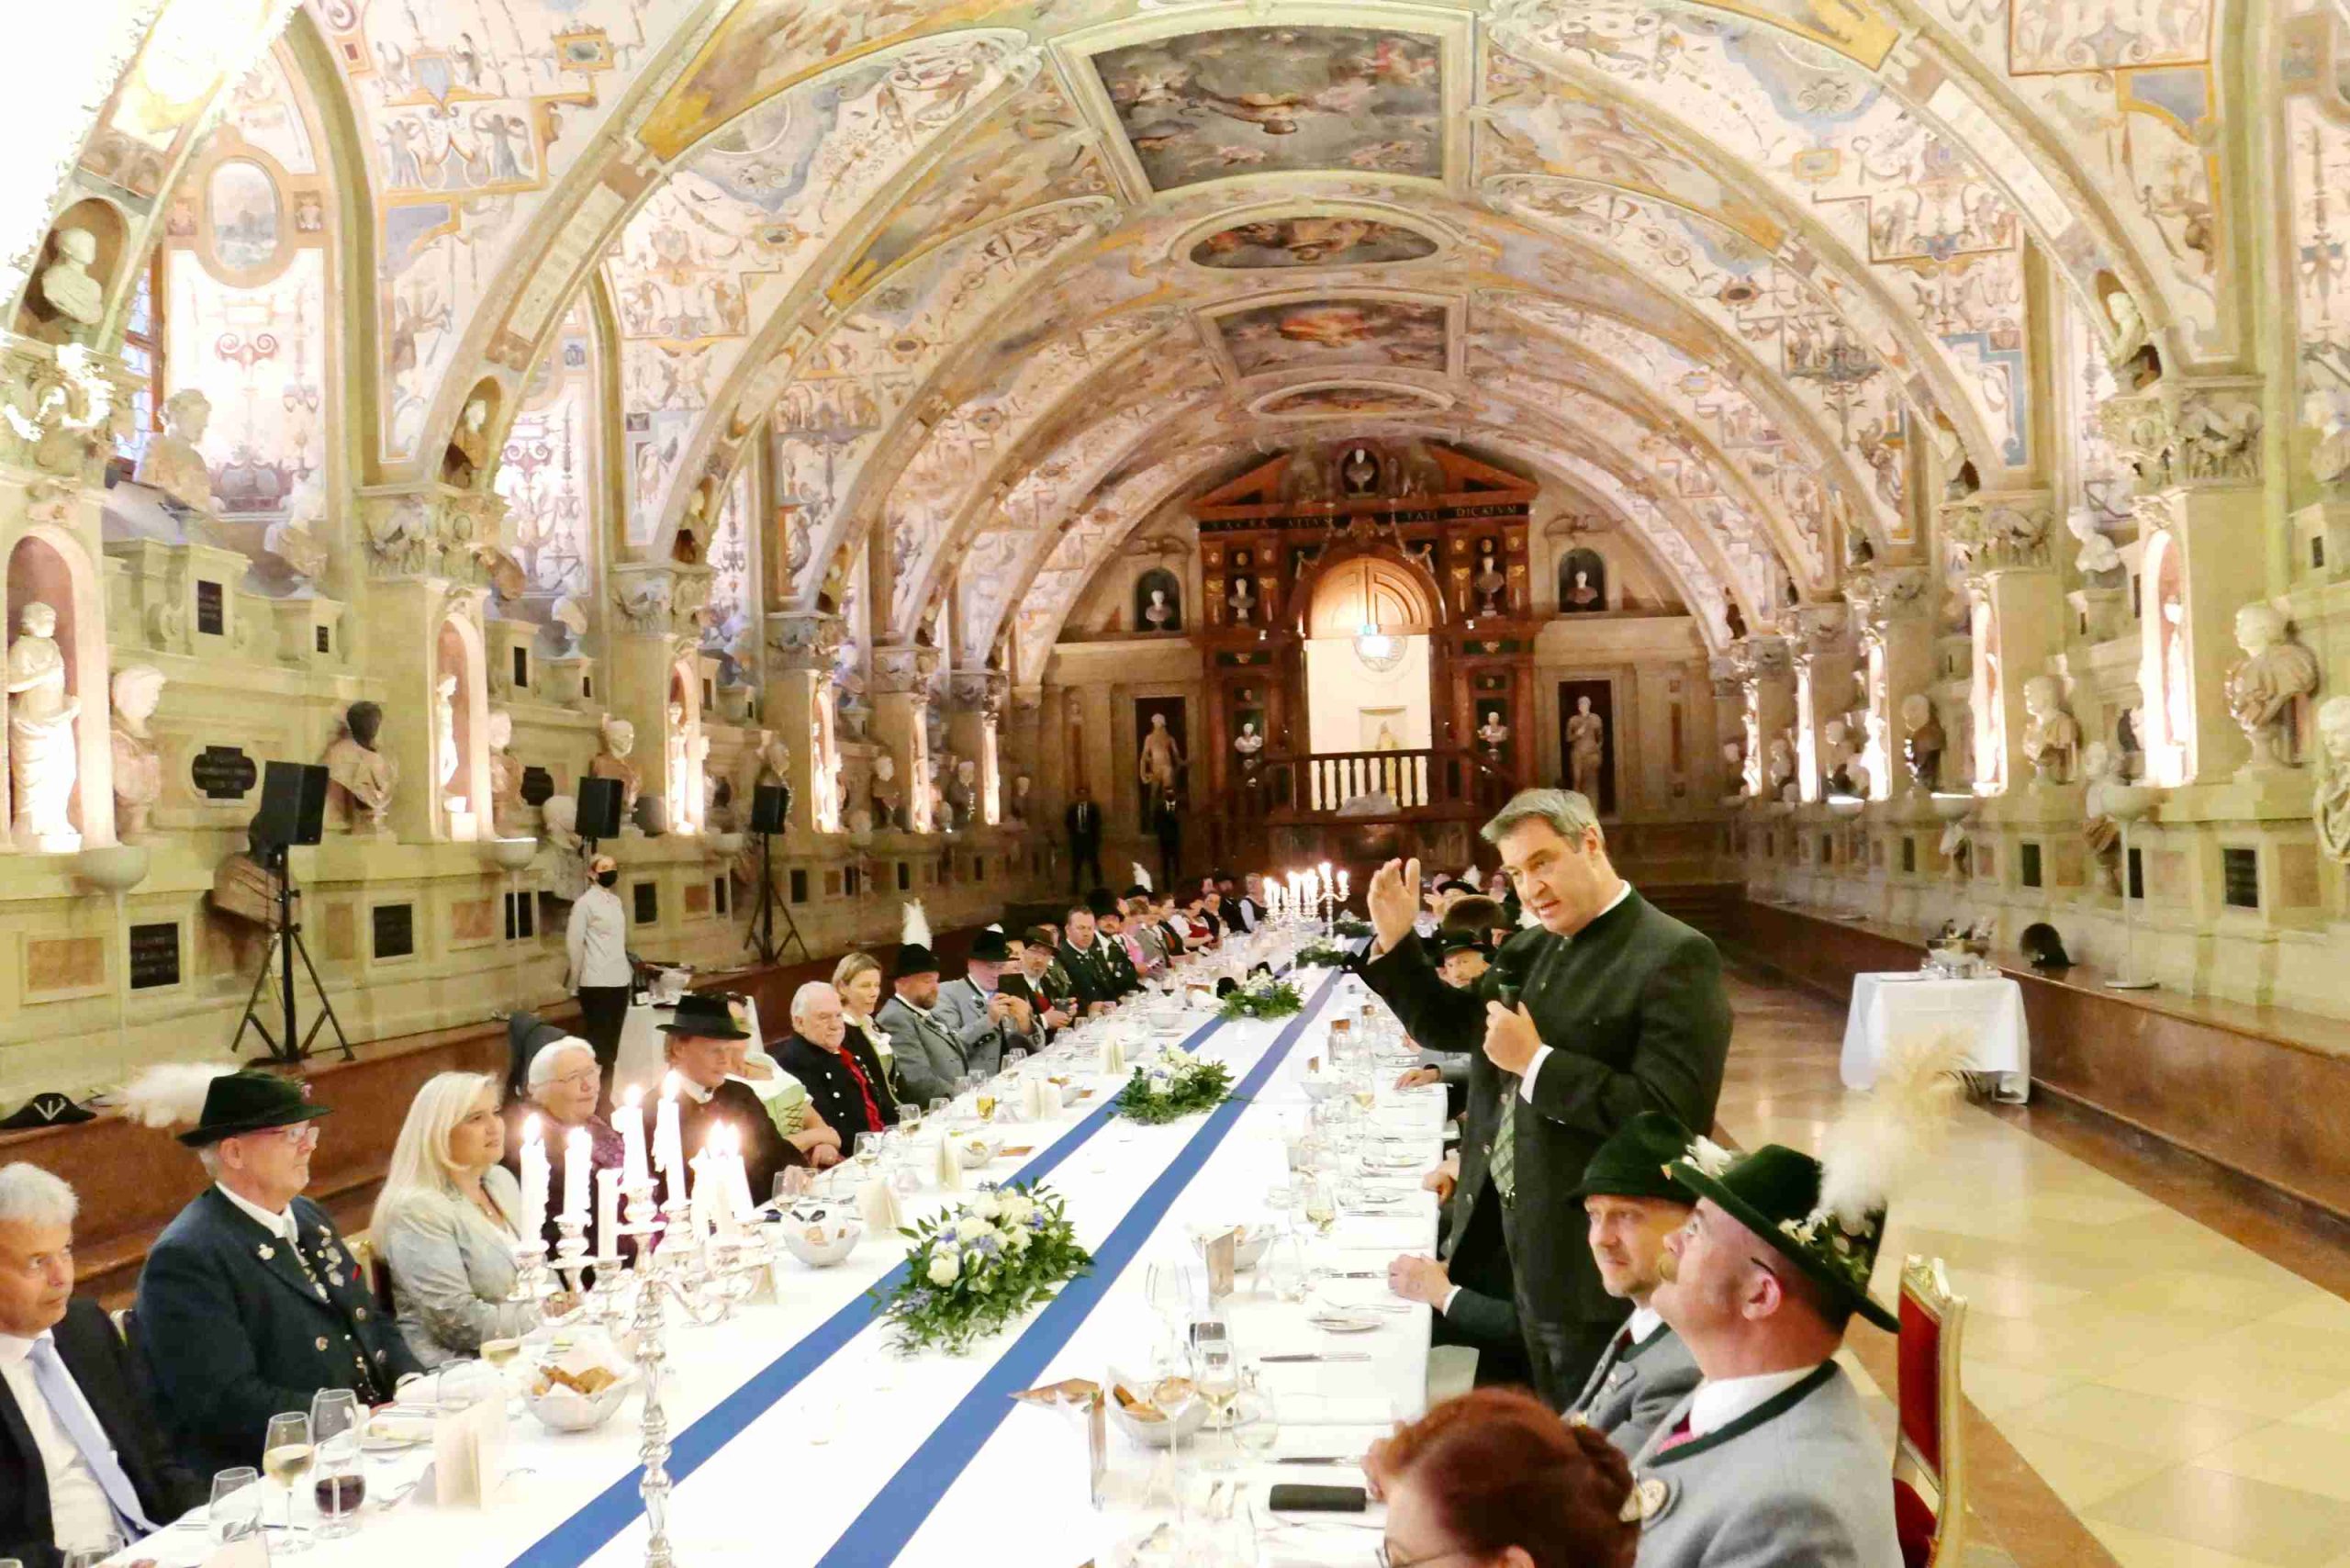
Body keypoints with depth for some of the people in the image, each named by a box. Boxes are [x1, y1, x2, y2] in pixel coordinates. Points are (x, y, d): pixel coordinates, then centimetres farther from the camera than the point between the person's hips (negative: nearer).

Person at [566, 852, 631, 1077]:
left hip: (619, 981, 7)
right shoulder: (585, 902, -7)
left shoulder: (616, 900, 13)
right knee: (597, 1045, -4)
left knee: (611, 1045, 11)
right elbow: (574, 944, -7)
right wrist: (576, 983, -4)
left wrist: (628, 970, 14)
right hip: (596, 983, -7)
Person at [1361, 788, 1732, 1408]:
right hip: (1525, 1252, 8)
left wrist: (1537, 1061, -23)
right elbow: (1447, 1026, 17)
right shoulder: (1531, 950, 8)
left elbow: (1669, 1113, -26)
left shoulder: (1675, 956, -18)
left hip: (1600, 1261, -8)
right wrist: (1396, 940, 2)